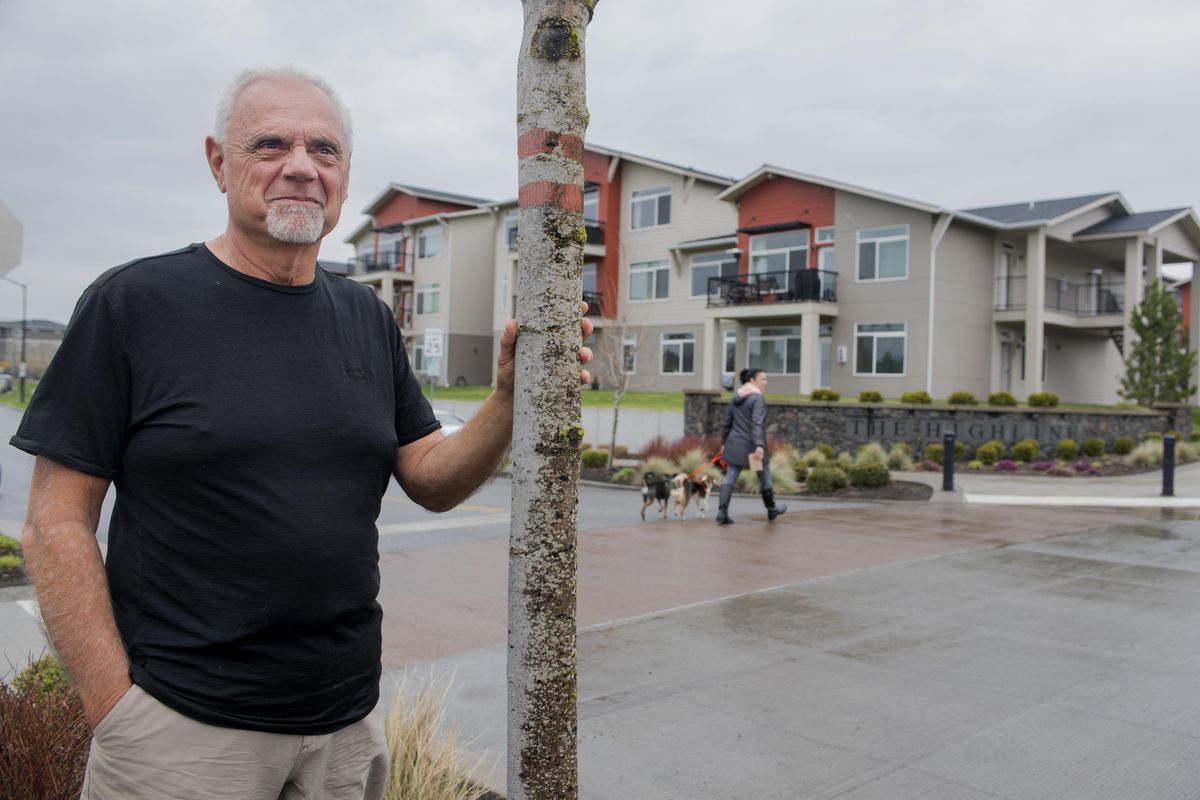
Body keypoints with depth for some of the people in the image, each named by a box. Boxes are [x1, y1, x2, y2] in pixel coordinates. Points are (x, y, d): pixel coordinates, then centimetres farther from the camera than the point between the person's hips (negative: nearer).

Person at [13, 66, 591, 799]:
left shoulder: (367, 318, 5)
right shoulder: (134, 302, -7)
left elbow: (433, 481, 4)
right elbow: (57, 522, -8)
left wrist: (510, 399, -13)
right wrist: (114, 706, -13)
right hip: (183, 724, -4)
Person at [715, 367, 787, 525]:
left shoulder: (736, 398, 11)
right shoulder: (758, 398, -13)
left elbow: (727, 422, 15)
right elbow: (757, 423, -25)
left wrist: (725, 442, 24)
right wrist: (759, 446, -32)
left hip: (735, 445, 6)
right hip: (752, 445, -6)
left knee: (730, 478, 2)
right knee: (765, 478, 13)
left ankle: (722, 512, -9)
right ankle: (771, 510, 30)